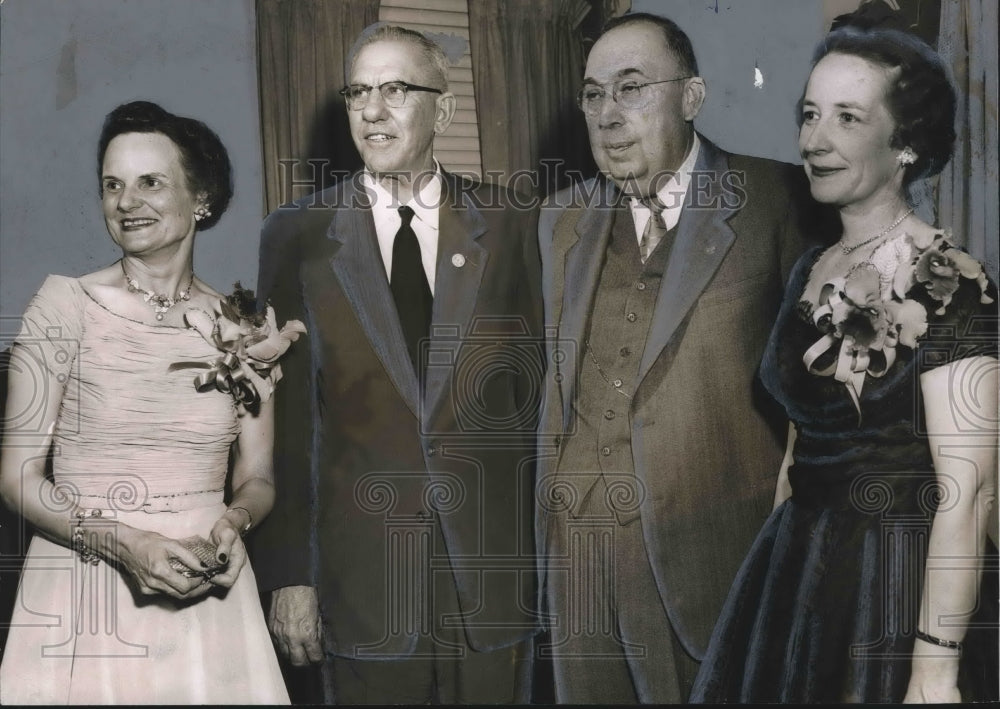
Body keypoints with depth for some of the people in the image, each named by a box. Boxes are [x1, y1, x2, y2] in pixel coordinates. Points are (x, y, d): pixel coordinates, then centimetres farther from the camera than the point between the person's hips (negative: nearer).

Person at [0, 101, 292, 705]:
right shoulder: (67, 304, -4)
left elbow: (257, 479, 9)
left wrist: (233, 521, -12)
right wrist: (123, 542, -18)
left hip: (206, 596, 2)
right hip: (81, 596, -2)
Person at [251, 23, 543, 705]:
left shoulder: (510, 223, 2)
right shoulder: (297, 234, 0)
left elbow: (539, 385, 5)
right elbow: (284, 419, 0)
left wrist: (549, 548, 1)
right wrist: (288, 574, -3)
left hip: (493, 570, 1)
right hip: (362, 573, 0)